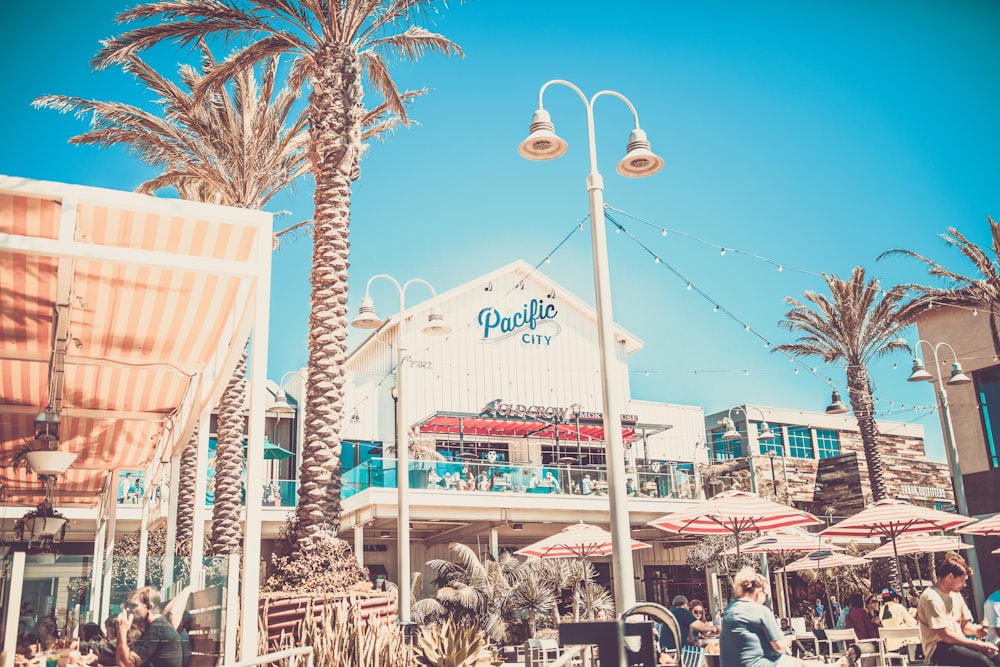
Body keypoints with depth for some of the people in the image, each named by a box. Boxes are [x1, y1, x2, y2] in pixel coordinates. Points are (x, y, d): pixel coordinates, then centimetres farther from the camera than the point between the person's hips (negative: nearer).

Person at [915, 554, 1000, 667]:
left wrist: (976, 630, -5)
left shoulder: (956, 595, 12)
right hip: (939, 649, -8)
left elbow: (964, 625, 18)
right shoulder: (932, 598, -15)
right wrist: (979, 645, -18)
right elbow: (945, 635, -18)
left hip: (957, 644, 8)